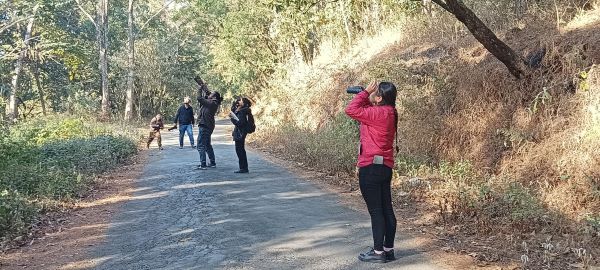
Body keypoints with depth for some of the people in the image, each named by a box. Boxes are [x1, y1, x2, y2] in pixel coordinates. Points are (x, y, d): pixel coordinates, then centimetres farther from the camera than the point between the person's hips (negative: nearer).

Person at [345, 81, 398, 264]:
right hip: (385, 167, 9)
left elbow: (351, 110, -20)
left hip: (371, 167, -9)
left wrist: (365, 92, -10)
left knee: (375, 211, -3)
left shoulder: (379, 113, -17)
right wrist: (367, 96, 9)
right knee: (386, 209, 12)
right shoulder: (389, 113, 10)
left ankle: (378, 252, 4)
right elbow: (366, 111, 23)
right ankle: (388, 249, 19)